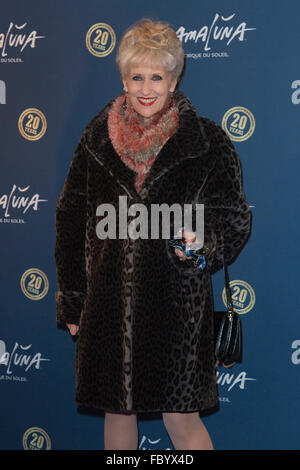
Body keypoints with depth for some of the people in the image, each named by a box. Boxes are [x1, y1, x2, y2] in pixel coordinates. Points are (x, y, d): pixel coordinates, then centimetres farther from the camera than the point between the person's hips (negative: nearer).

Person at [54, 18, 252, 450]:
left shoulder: (206, 141, -3)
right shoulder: (98, 138, 5)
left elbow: (235, 218, 2)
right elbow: (71, 221, 10)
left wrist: (205, 242, -21)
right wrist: (72, 300, 10)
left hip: (176, 301, -3)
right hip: (109, 302, 3)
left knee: (181, 417, 3)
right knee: (116, 410, 15)